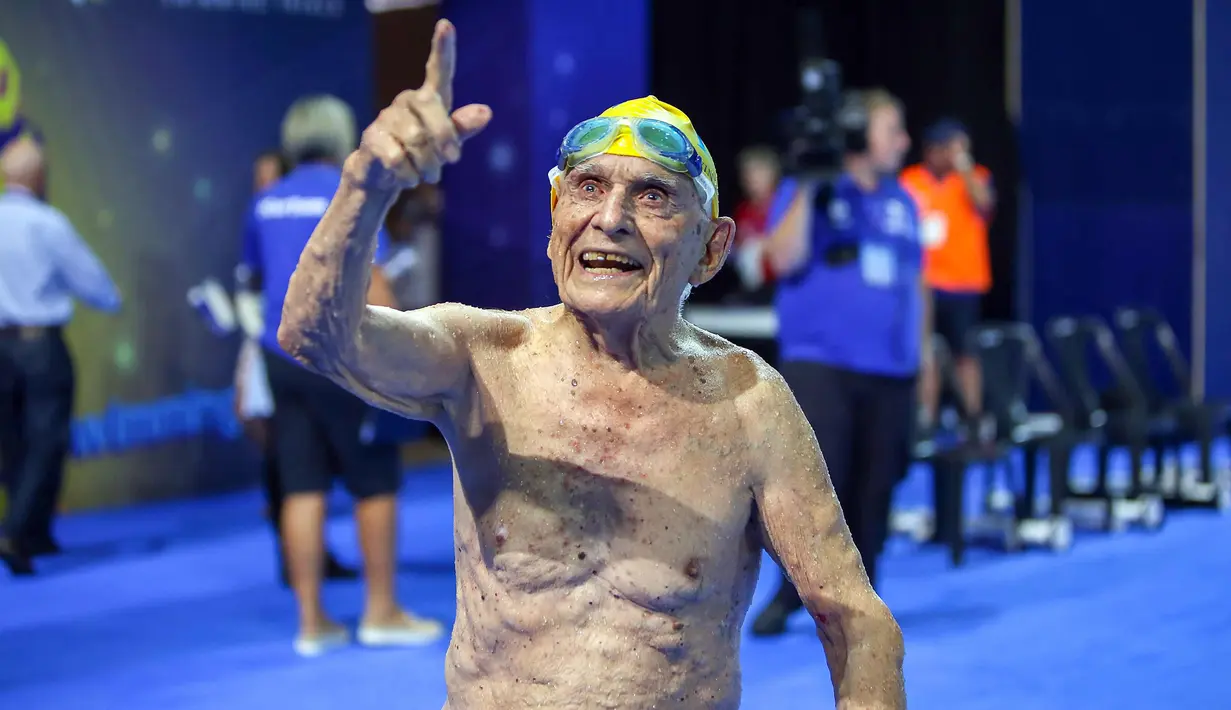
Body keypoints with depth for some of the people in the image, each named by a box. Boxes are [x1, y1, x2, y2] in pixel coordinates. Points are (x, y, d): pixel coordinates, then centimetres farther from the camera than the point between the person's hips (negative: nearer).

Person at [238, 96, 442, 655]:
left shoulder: (266, 203, 12)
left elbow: (250, 279, 22)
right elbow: (371, 280, -13)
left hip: (281, 356, 6)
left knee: (303, 488, 5)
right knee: (375, 484, 5)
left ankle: (312, 620, 7)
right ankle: (381, 612, 10)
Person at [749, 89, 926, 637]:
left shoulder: (901, 201, 15)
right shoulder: (808, 192, 0)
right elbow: (784, 258, -13)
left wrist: (918, 350, 15)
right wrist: (807, 189, -15)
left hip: (890, 372, 5)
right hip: (820, 364, -5)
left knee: (872, 491, 4)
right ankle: (789, 592, 7)